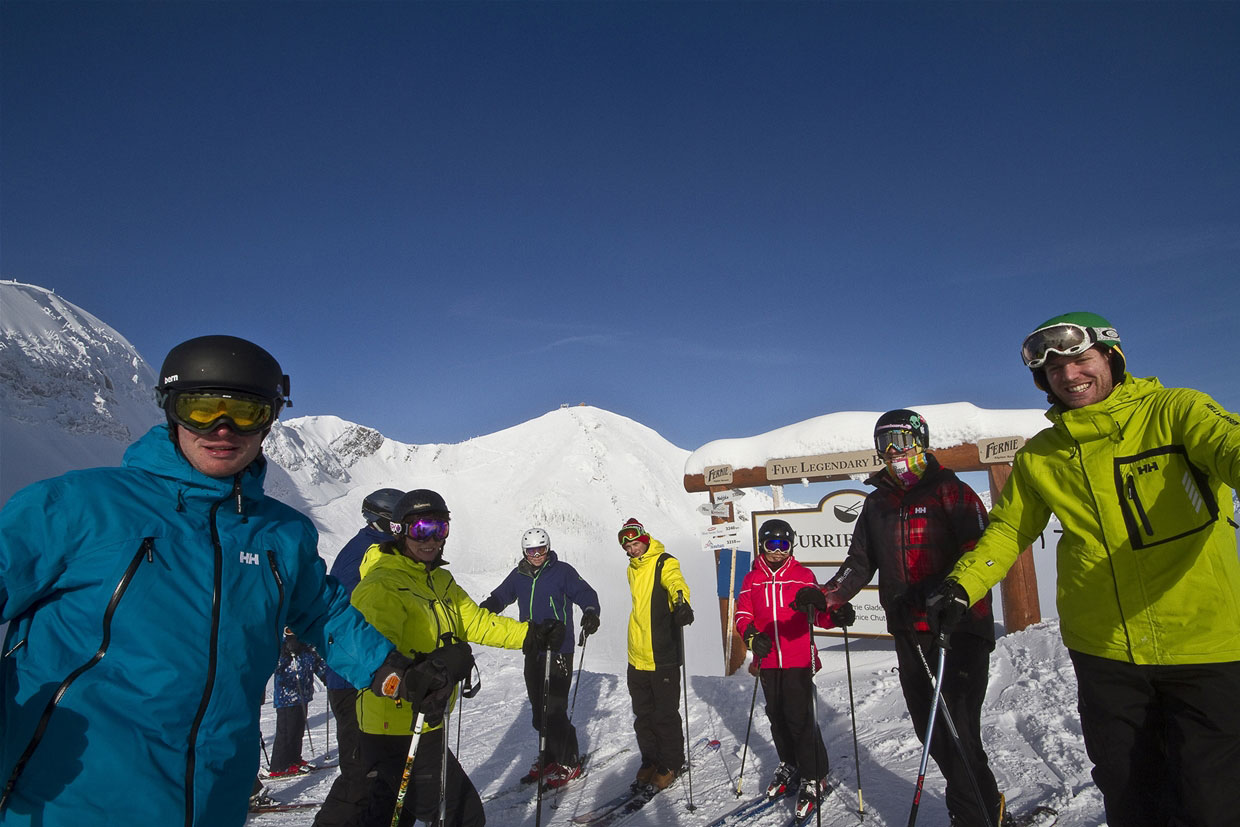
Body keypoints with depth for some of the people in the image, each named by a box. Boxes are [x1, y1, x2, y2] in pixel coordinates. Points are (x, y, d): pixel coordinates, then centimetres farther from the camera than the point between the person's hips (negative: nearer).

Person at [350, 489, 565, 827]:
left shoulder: (440, 580, 10)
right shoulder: (382, 587, -19)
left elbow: (475, 621, 10)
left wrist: (531, 635, -1)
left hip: (425, 725, 9)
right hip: (398, 733, -9)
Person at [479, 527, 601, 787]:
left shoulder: (562, 571, -5)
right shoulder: (519, 575, 10)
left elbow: (586, 594, -8)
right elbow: (500, 597, 20)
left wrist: (591, 613, -27)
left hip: (559, 651, -6)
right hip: (532, 652, 6)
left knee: (554, 709, -7)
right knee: (538, 707, 11)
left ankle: (569, 762, 9)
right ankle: (549, 756, 28)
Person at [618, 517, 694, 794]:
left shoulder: (664, 563, -11)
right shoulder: (633, 569, 12)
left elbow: (676, 583, -32)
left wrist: (682, 603, -53)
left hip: (663, 656, -7)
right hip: (637, 657, 7)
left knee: (665, 714, 4)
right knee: (643, 714, 17)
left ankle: (671, 764, 22)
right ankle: (650, 760, 33)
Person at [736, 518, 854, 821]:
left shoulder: (803, 576, 2)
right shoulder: (752, 579, 7)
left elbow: (818, 612, -1)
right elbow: (743, 616, 5)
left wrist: (836, 615, -22)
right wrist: (752, 636, -14)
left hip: (799, 659, -3)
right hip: (767, 660, 3)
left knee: (800, 717, -7)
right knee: (777, 716, 14)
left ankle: (814, 777, 9)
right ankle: (789, 766, 34)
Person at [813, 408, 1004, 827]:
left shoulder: (950, 490, -1)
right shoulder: (877, 503, 15)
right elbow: (859, 562, 17)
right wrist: (826, 596, 1)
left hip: (959, 626, -5)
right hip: (909, 633, 5)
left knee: (956, 729, -11)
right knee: (930, 729, 9)